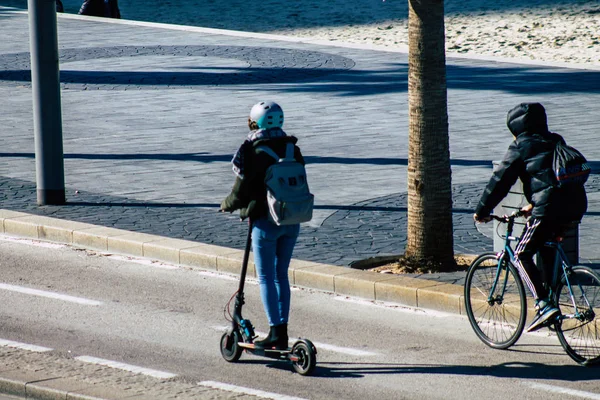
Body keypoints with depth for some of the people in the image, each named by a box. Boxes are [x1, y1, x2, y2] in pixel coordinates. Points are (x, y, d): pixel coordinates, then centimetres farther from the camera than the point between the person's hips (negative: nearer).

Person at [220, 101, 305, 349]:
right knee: (281, 275, 14)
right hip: (292, 221, 6)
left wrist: (228, 205, 9)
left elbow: (242, 189, -10)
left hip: (265, 221, -6)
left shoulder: (254, 152, -14)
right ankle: (282, 332, 15)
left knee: (266, 277, 1)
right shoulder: (292, 149, 4)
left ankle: (275, 332, -3)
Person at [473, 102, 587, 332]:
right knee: (546, 247, 29)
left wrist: (482, 211, 12)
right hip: (576, 206, 7)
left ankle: (544, 305, -14)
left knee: (521, 255, 2)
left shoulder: (521, 147, 2)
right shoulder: (555, 142, 23)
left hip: (549, 209, -7)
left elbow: (500, 180, 3)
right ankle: (549, 295, 26)